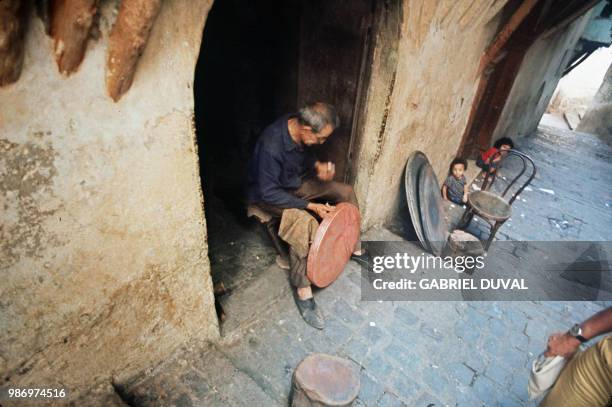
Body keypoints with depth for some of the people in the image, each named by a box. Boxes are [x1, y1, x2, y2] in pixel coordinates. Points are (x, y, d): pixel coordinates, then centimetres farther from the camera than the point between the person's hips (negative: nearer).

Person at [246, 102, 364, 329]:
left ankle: (355, 248, 14)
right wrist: (310, 205, -31)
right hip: (268, 193, -7)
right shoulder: (271, 145, -35)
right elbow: (269, 193, -30)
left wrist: (318, 166, -13)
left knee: (346, 191, -1)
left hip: (297, 182, 8)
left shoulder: (300, 127, -13)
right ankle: (303, 291, -20)